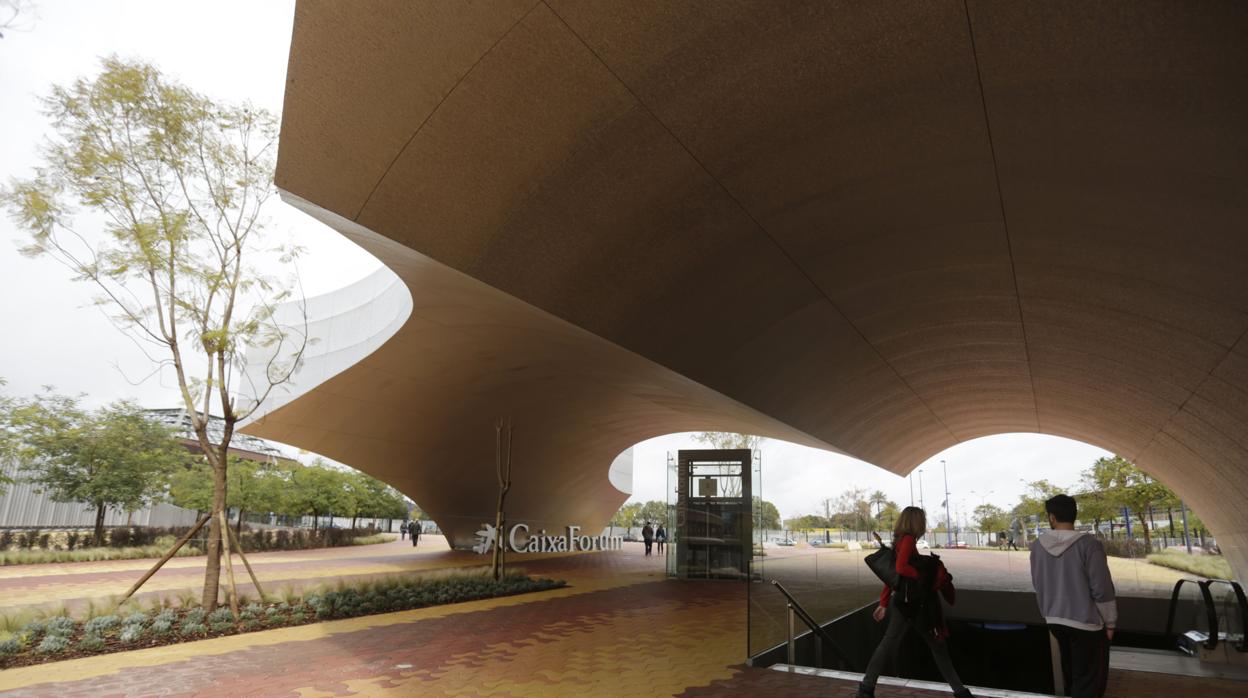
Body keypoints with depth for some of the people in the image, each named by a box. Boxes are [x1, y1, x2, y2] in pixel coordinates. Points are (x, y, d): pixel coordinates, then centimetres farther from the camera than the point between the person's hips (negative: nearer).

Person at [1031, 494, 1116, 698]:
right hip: (1086, 622, -4)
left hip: (1055, 620, 4)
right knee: (1089, 680, 6)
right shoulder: (1089, 545, -18)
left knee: (1070, 673, 22)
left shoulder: (1038, 545, -3)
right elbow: (1102, 589, -14)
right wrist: (1110, 622, 0)